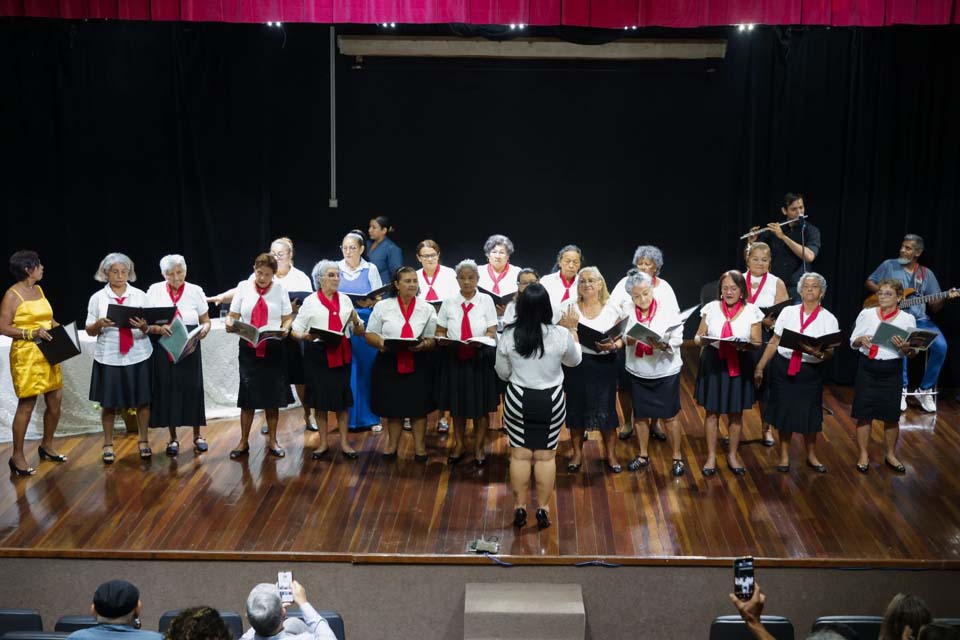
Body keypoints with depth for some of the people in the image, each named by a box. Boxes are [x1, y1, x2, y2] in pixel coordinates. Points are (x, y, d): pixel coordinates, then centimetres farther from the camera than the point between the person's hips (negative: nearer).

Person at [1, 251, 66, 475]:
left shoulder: (38, 290, 13)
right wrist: (32, 333, -23)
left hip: (48, 355, 8)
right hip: (26, 356, -8)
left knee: (55, 400, 10)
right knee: (26, 405, -4)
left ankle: (47, 446, 28)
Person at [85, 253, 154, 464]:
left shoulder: (140, 295, 3)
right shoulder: (97, 298, 1)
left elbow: (151, 326, 2)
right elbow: (89, 330, 4)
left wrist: (145, 327, -20)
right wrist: (99, 324, -18)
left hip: (138, 356, 1)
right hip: (109, 357, -1)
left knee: (142, 399, 6)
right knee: (108, 402, 4)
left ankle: (143, 441, 21)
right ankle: (108, 445, 18)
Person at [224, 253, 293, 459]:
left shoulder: (279, 289, 6)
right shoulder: (243, 287, 5)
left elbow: (288, 318, 6)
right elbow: (233, 315, 4)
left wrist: (285, 328, -15)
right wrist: (229, 324, -18)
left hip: (273, 349, 0)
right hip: (249, 348, 0)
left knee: (272, 395, 6)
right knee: (247, 396, 1)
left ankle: (272, 441, 17)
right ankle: (244, 442, 10)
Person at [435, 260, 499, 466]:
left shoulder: (486, 301, -3)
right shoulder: (449, 303, 2)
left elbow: (492, 332, -4)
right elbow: (440, 331, 8)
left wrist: (481, 340, -25)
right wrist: (442, 339, -15)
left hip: (481, 358, -2)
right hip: (454, 358, 2)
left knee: (481, 406, 6)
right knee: (456, 404, 12)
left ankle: (479, 448, 23)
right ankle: (459, 445, 29)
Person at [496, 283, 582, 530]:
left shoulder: (508, 336, -12)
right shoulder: (561, 335, -14)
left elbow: (502, 373, 1)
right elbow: (574, 360, 8)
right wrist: (574, 332, 22)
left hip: (518, 400, 0)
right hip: (551, 401, 0)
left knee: (520, 454, 11)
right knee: (546, 456, 10)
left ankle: (520, 507, 18)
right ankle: (543, 508, 17)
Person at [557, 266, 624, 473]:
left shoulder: (613, 309, 1)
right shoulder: (568, 307, -1)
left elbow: (621, 338, 5)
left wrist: (614, 346, -16)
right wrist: (569, 327, -20)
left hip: (604, 365, 0)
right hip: (576, 365, 0)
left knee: (606, 409, 3)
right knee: (576, 407, 8)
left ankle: (611, 454, 21)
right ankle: (577, 452, 27)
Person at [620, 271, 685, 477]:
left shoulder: (667, 309, -14)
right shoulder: (627, 310, -8)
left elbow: (677, 340, -14)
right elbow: (621, 338, -1)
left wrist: (663, 346, -33)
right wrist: (628, 340, -23)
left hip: (665, 371, -2)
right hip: (638, 372, 2)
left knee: (669, 416, 5)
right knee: (640, 415, 13)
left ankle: (677, 458, 20)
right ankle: (643, 455, 30)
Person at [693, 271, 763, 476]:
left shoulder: (751, 311, -2)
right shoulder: (711, 308, 0)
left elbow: (757, 342, -1)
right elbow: (698, 337, 4)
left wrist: (744, 345, -22)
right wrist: (702, 339, -19)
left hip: (739, 367, 0)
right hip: (713, 364, 0)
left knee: (736, 414, 10)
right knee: (712, 412, 6)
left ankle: (732, 455, 26)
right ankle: (711, 456, 19)